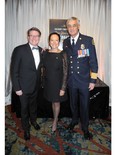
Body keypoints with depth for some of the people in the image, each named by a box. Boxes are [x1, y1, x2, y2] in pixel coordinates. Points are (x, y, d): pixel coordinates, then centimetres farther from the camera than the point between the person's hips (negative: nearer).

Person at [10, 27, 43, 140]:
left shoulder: (41, 50, -2)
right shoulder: (19, 50, -17)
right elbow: (14, 71, -15)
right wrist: (17, 88, -15)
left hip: (36, 85, 5)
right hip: (24, 86, -4)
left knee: (33, 105, 25)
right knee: (24, 108, 14)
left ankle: (33, 120, 52)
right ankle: (26, 128, 38)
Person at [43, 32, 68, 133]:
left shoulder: (63, 54, -15)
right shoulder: (45, 53, -2)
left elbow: (65, 72, -14)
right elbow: (44, 67, 7)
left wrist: (63, 88, -15)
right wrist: (43, 82, 6)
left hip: (58, 83, -4)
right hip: (48, 82, 4)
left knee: (57, 102, 12)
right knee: (53, 102, 18)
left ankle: (55, 121, 33)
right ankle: (56, 119, 39)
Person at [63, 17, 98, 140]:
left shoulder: (88, 40, -8)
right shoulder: (65, 42, 4)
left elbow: (93, 61, -8)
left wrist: (93, 80, -9)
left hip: (84, 80, -3)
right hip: (71, 80, 3)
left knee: (84, 105, 9)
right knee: (73, 103, 20)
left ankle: (85, 128, 31)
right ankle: (74, 120, 45)